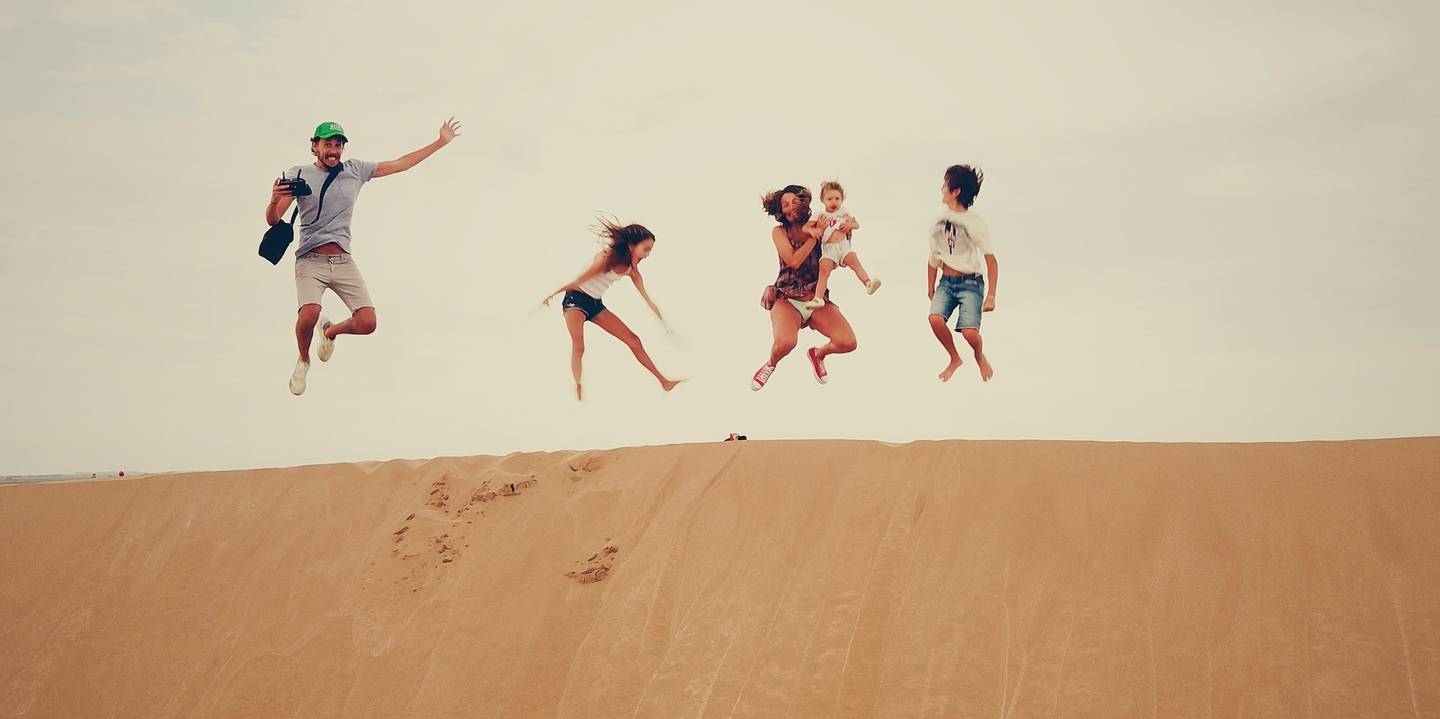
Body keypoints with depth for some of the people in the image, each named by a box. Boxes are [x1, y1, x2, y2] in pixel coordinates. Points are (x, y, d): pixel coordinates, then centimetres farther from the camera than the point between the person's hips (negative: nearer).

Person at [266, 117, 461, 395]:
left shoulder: (356, 170, 9)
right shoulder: (298, 174, 1)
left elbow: (401, 164, 14)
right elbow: (273, 220, -2)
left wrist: (441, 142, 15)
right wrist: (274, 200, -26)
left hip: (344, 262, 3)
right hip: (310, 260, -3)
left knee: (367, 323, -12)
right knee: (309, 315, -29)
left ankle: (330, 331, 25)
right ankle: (303, 361, 5)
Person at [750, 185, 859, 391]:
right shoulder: (779, 232, -1)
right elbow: (794, 260, -16)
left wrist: (850, 224, -6)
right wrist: (815, 236, -13)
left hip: (817, 299, 3)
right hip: (787, 300, -3)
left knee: (848, 343, -18)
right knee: (785, 343, -34)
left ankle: (818, 353, 19)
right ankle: (771, 364, 6)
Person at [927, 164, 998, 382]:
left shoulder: (974, 223, -12)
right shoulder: (939, 221, 4)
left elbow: (991, 261, -10)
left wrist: (991, 296, -13)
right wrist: (931, 289, 18)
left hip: (970, 284, -4)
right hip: (946, 282, 4)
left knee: (969, 331, -20)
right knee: (935, 318, -22)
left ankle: (980, 357, 18)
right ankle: (955, 359, 5)